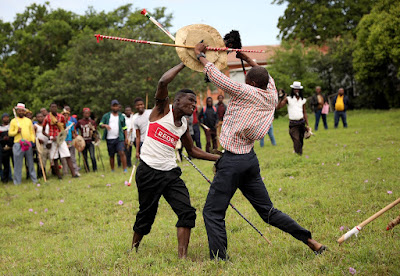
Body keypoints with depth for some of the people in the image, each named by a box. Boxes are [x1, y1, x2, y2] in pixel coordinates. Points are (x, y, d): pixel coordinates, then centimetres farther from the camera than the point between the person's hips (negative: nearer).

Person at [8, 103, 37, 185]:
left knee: (30, 162, 7)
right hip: (18, 144, -3)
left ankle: (34, 179, 13)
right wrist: (16, 131, -14)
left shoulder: (28, 120, 15)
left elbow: (32, 132, 14)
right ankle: (17, 181, 3)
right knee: (17, 163, -2)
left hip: (28, 144, 3)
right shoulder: (13, 121, 6)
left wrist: (32, 141, -1)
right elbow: (10, 133, 4)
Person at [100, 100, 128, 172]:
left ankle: (125, 169, -14)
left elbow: (124, 128, 13)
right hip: (109, 139, 1)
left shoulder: (121, 116, 12)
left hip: (119, 138, -1)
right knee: (111, 155, 7)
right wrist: (105, 125, -19)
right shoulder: (106, 116, 9)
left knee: (122, 153, -16)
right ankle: (112, 170, 19)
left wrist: (126, 137, 5)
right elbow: (101, 124, 3)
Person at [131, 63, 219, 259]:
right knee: (146, 215, 6)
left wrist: (217, 158, 18)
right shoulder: (162, 109, -4)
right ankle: (134, 248, 32)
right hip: (148, 172, -5)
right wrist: (185, 63, -18)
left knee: (187, 212, -11)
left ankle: (182, 256, -10)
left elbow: (192, 150, 26)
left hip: (171, 173, 6)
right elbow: (163, 82, -23)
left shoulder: (184, 125, 12)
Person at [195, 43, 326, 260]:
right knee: (267, 211, 15)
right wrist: (248, 60, 38)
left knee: (212, 213, -1)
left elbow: (217, 77, -7)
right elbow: (268, 78, 28)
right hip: (251, 159, 7)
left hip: (232, 161, -7)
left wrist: (200, 55, 8)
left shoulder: (245, 92, -11)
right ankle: (311, 241, 15)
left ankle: (220, 259, -5)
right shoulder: (271, 97, 7)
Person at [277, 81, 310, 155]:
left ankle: (301, 154, 18)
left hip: (302, 122, 4)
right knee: (296, 142, -14)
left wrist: (307, 124, 13)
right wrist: (282, 99, -23)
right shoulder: (288, 99, 1)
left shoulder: (302, 100, 12)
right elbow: (278, 107, -9)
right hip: (293, 124, -4)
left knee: (301, 141, 8)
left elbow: (304, 113, 17)